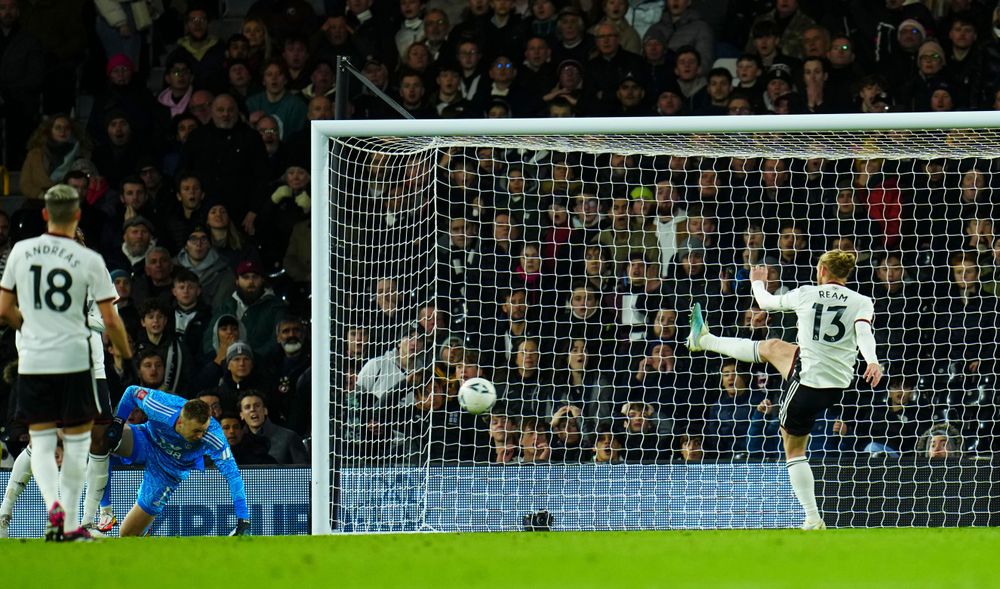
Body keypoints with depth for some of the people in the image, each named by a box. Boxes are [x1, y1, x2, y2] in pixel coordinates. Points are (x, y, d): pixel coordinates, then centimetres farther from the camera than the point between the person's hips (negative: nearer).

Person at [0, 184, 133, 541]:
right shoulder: (89, 260, -7)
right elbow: (110, 320, -6)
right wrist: (126, 354, 12)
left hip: (32, 360, 2)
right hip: (74, 360, -2)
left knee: (41, 442, 8)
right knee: (77, 440, 9)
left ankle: (53, 503, -18)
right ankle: (71, 524, 9)